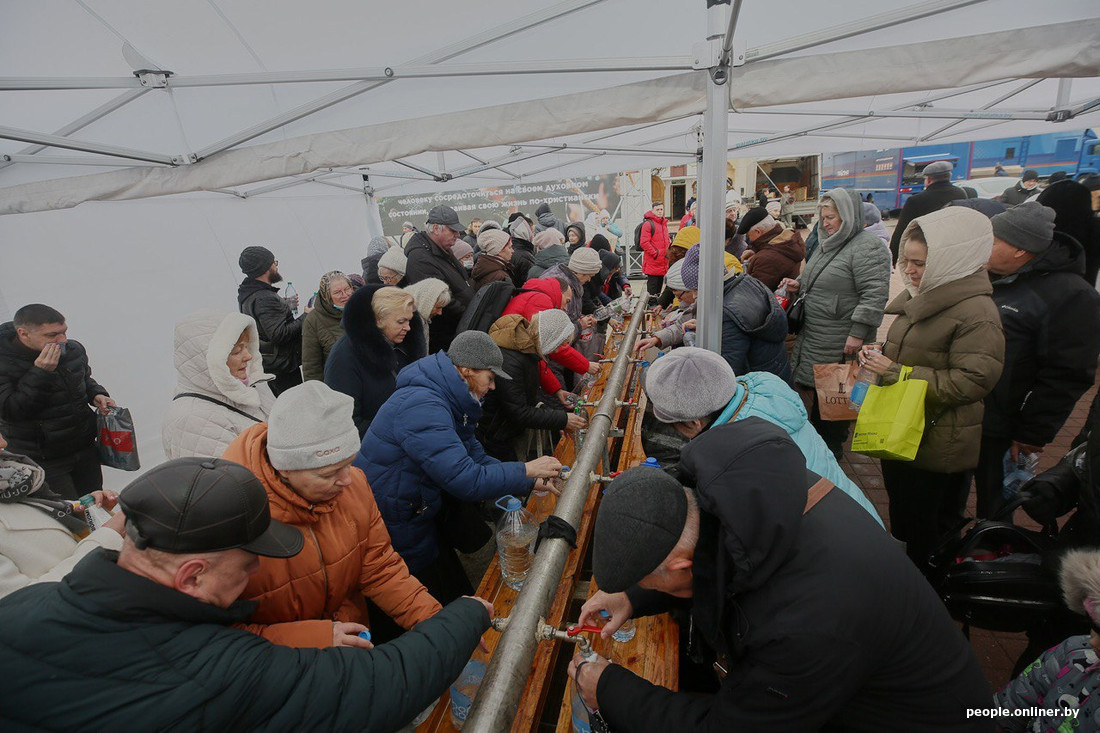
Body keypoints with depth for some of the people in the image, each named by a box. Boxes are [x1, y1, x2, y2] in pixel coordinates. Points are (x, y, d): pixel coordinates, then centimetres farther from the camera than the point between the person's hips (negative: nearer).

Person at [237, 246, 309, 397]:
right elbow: (279, 334, -28)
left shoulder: (247, 294, 8)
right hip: (282, 365, -10)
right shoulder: (265, 299, -24)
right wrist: (305, 317, -18)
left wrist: (286, 305, 15)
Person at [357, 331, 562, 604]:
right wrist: (527, 471, -21)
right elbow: (466, 481, -32)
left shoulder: (448, 402, 2)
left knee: (459, 597, 18)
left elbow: (475, 456, 5)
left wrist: (531, 482, -3)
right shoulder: (422, 407, -29)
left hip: (416, 519, 9)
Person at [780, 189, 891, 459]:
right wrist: (798, 284, 8)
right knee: (814, 390, 14)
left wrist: (858, 333, -24)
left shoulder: (867, 247, -14)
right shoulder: (827, 244, 16)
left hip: (841, 345, -9)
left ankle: (829, 451, 15)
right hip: (814, 338, 9)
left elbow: (874, 294, -20)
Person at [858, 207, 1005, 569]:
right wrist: (879, 355, 1)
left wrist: (896, 372, -25)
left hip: (936, 443, -8)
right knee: (901, 521, 23)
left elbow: (972, 381, -24)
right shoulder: (919, 298, 9)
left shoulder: (976, 312, -19)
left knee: (925, 533, 7)